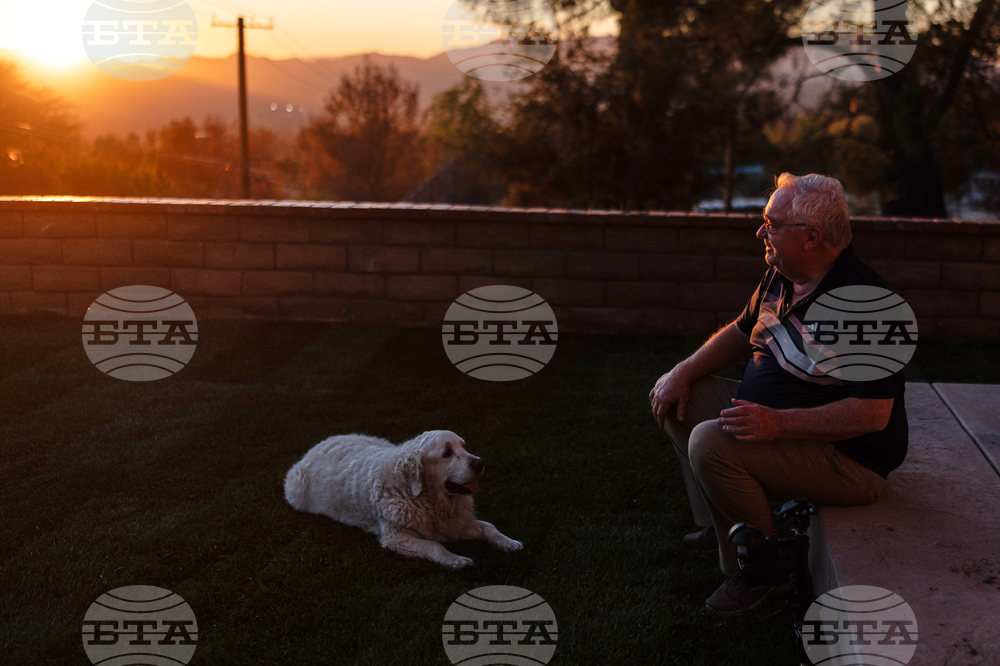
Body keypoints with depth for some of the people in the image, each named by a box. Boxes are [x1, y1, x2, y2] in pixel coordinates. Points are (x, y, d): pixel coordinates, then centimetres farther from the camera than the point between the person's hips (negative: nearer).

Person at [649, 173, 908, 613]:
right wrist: (683, 372, 4)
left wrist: (778, 423, -35)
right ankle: (717, 526, 19)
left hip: (848, 461, -10)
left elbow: (874, 413, -30)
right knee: (679, 398, 12)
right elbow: (742, 332, 19)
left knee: (711, 443, -29)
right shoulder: (781, 276, 3)